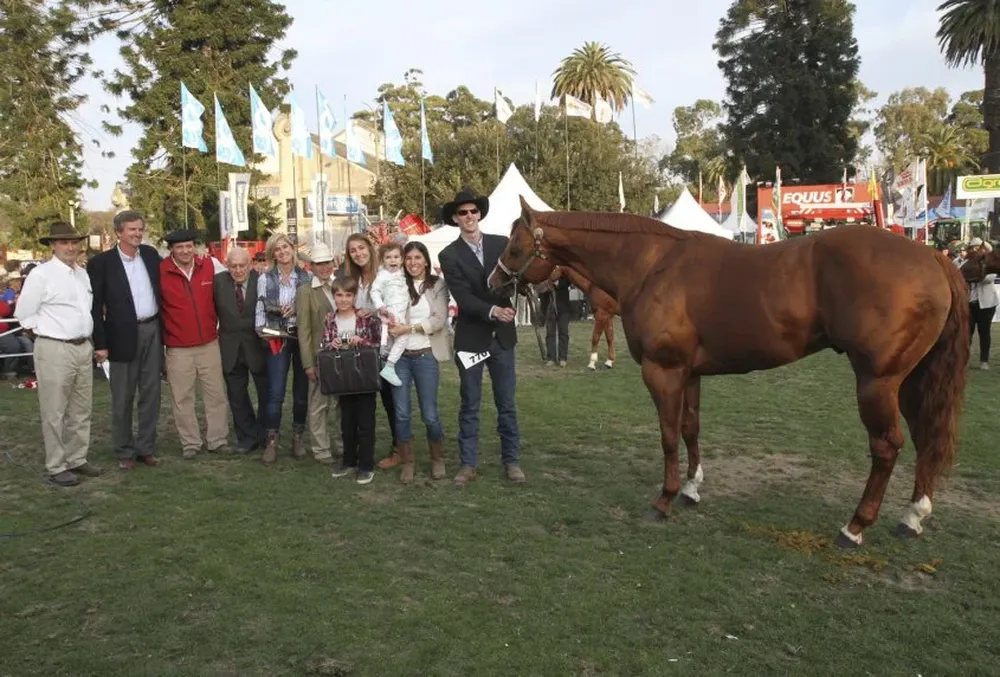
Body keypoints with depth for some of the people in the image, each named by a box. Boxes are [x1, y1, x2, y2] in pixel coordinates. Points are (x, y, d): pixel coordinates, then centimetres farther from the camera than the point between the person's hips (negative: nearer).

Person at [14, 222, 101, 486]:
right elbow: (24, 314, -7)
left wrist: (88, 340, 13)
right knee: (55, 413, 1)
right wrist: (46, 337, -1)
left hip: (84, 348, 7)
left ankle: (77, 459, 27)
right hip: (55, 350, -7)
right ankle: (56, 467, 10)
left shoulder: (83, 274, 10)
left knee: (81, 410, 14)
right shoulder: (42, 274, -9)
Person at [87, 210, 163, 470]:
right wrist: (100, 344, -11)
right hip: (123, 335, -4)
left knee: (151, 393, 9)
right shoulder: (101, 262, -7)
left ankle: (146, 447, 19)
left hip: (152, 331, 4)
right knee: (122, 398, 5)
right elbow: (95, 306, -7)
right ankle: (124, 451, 17)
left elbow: (161, 290, 15)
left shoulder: (151, 254, 6)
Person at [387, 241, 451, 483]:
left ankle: (438, 459, 24)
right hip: (399, 356, 2)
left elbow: (439, 320, -9)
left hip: (425, 355, -2)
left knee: (429, 414, 2)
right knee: (402, 413, 4)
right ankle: (407, 462, 19)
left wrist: (408, 328, -16)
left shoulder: (437, 285, 1)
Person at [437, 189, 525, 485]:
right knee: (469, 405, 7)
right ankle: (467, 463, 17)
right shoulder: (449, 255, -4)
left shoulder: (501, 244, 4)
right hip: (471, 337, -2)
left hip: (502, 335, 2)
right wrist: (493, 310, -29)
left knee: (507, 403, 9)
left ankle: (511, 460, 20)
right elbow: (463, 297, -14)